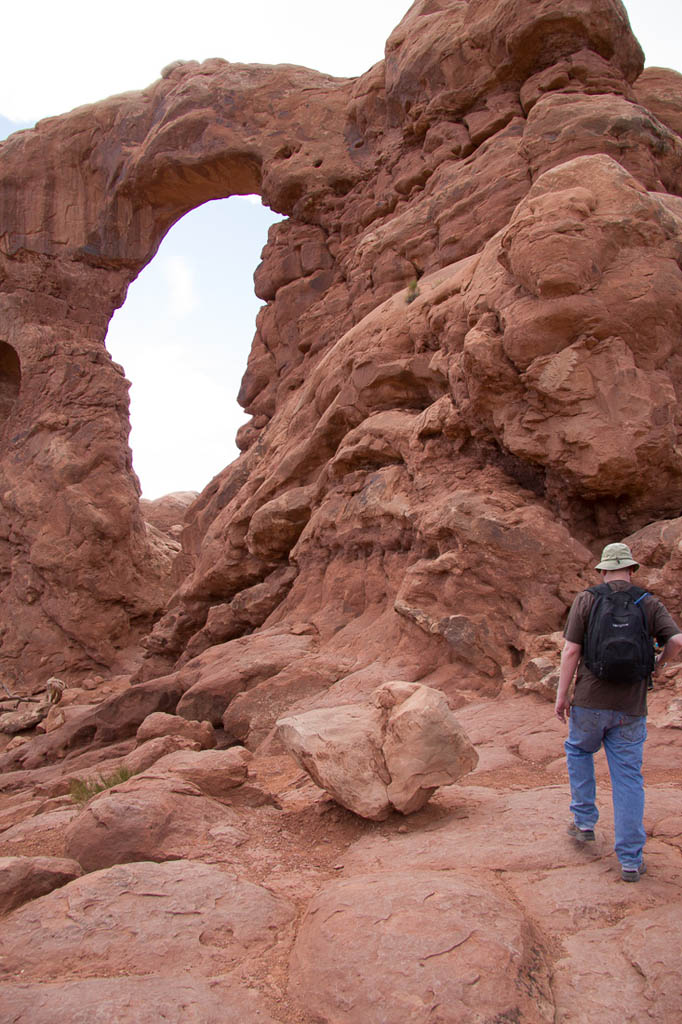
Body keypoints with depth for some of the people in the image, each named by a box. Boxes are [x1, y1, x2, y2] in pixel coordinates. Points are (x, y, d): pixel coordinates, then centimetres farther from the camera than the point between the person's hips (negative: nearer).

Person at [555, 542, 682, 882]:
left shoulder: (586, 600, -1)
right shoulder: (650, 604, 3)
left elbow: (570, 651, -6)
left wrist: (561, 695, 1)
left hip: (591, 701, -1)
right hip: (631, 707, 1)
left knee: (579, 751, 27)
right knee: (628, 778, 8)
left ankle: (584, 821, 28)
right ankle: (630, 860, 11)